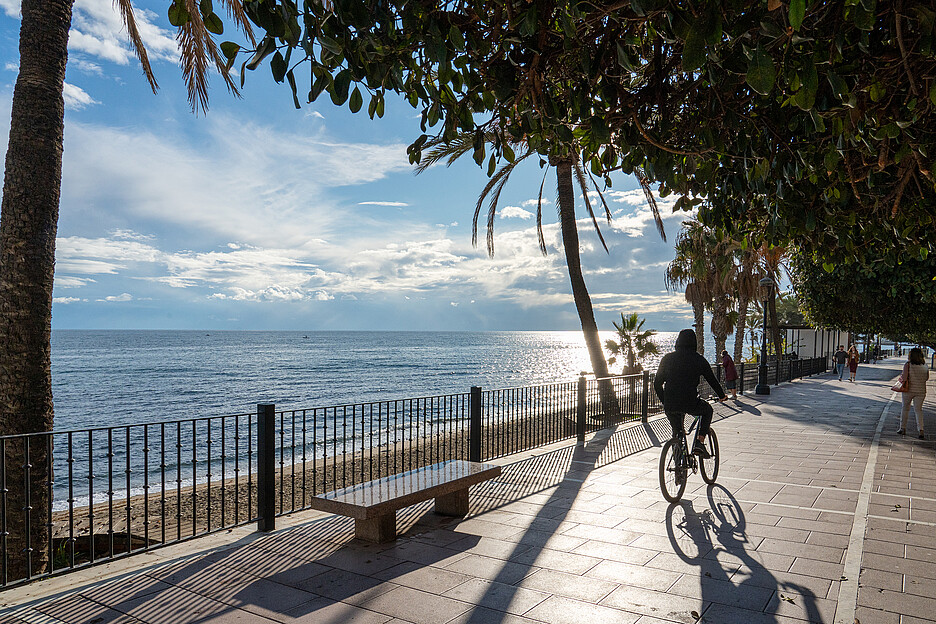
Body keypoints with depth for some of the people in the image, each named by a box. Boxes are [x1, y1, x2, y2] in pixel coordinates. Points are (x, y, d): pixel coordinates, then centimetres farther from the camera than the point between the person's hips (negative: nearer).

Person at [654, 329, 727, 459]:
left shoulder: (667, 358, 8)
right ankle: (699, 442, 14)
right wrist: (722, 396, 30)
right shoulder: (698, 359, 1)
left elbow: (657, 383, 11)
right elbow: (712, 380, 11)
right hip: (690, 404, -2)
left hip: (669, 405, 3)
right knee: (707, 410, 30)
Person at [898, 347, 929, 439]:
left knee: (905, 408, 13)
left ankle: (903, 428, 21)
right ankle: (921, 430, -7)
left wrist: (901, 377, 5)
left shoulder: (908, 365, -12)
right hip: (921, 391, 2)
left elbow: (904, 377, -15)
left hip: (908, 390, -2)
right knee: (918, 410, 6)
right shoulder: (925, 366, -1)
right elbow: (927, 377, 9)